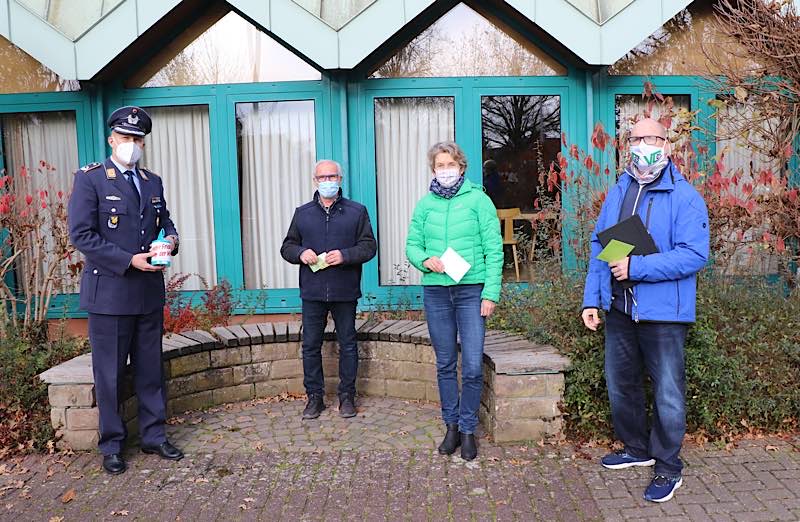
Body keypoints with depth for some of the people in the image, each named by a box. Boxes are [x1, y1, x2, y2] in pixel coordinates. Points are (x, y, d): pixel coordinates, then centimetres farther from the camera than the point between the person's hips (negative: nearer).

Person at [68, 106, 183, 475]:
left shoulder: (153, 182, 12)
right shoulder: (90, 178, -5)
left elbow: (164, 221, 21)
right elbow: (81, 234, -12)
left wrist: (170, 239, -4)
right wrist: (129, 261, -19)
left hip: (149, 292, 5)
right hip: (109, 293, -5)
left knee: (151, 371, 13)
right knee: (110, 374, 6)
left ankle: (153, 436, 26)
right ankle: (111, 445, 21)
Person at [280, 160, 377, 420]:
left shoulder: (357, 211, 4)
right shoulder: (302, 213, 11)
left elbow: (369, 245, 0)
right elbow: (287, 246, 13)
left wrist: (345, 255, -17)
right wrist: (300, 253, -9)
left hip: (345, 292, -2)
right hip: (312, 292, 2)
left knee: (347, 345, 7)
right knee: (310, 346, 6)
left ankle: (347, 396, 21)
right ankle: (315, 396, 19)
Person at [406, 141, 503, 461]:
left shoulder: (478, 200, -1)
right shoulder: (425, 204, 9)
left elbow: (494, 249, -3)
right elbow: (412, 245, 12)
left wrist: (491, 292, -10)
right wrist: (425, 260, -10)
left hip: (471, 291, -3)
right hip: (435, 292, 3)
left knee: (473, 366, -4)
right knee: (445, 364, 11)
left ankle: (468, 429, 14)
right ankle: (451, 426, 25)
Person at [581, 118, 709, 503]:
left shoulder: (685, 197, -10)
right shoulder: (618, 192, 8)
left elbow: (694, 255, -19)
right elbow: (598, 247, 9)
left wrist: (636, 267, -24)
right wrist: (591, 298, 3)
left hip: (663, 312, -6)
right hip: (619, 309, 6)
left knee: (667, 392, 5)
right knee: (620, 384, 18)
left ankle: (668, 468, 24)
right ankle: (636, 449, 40)